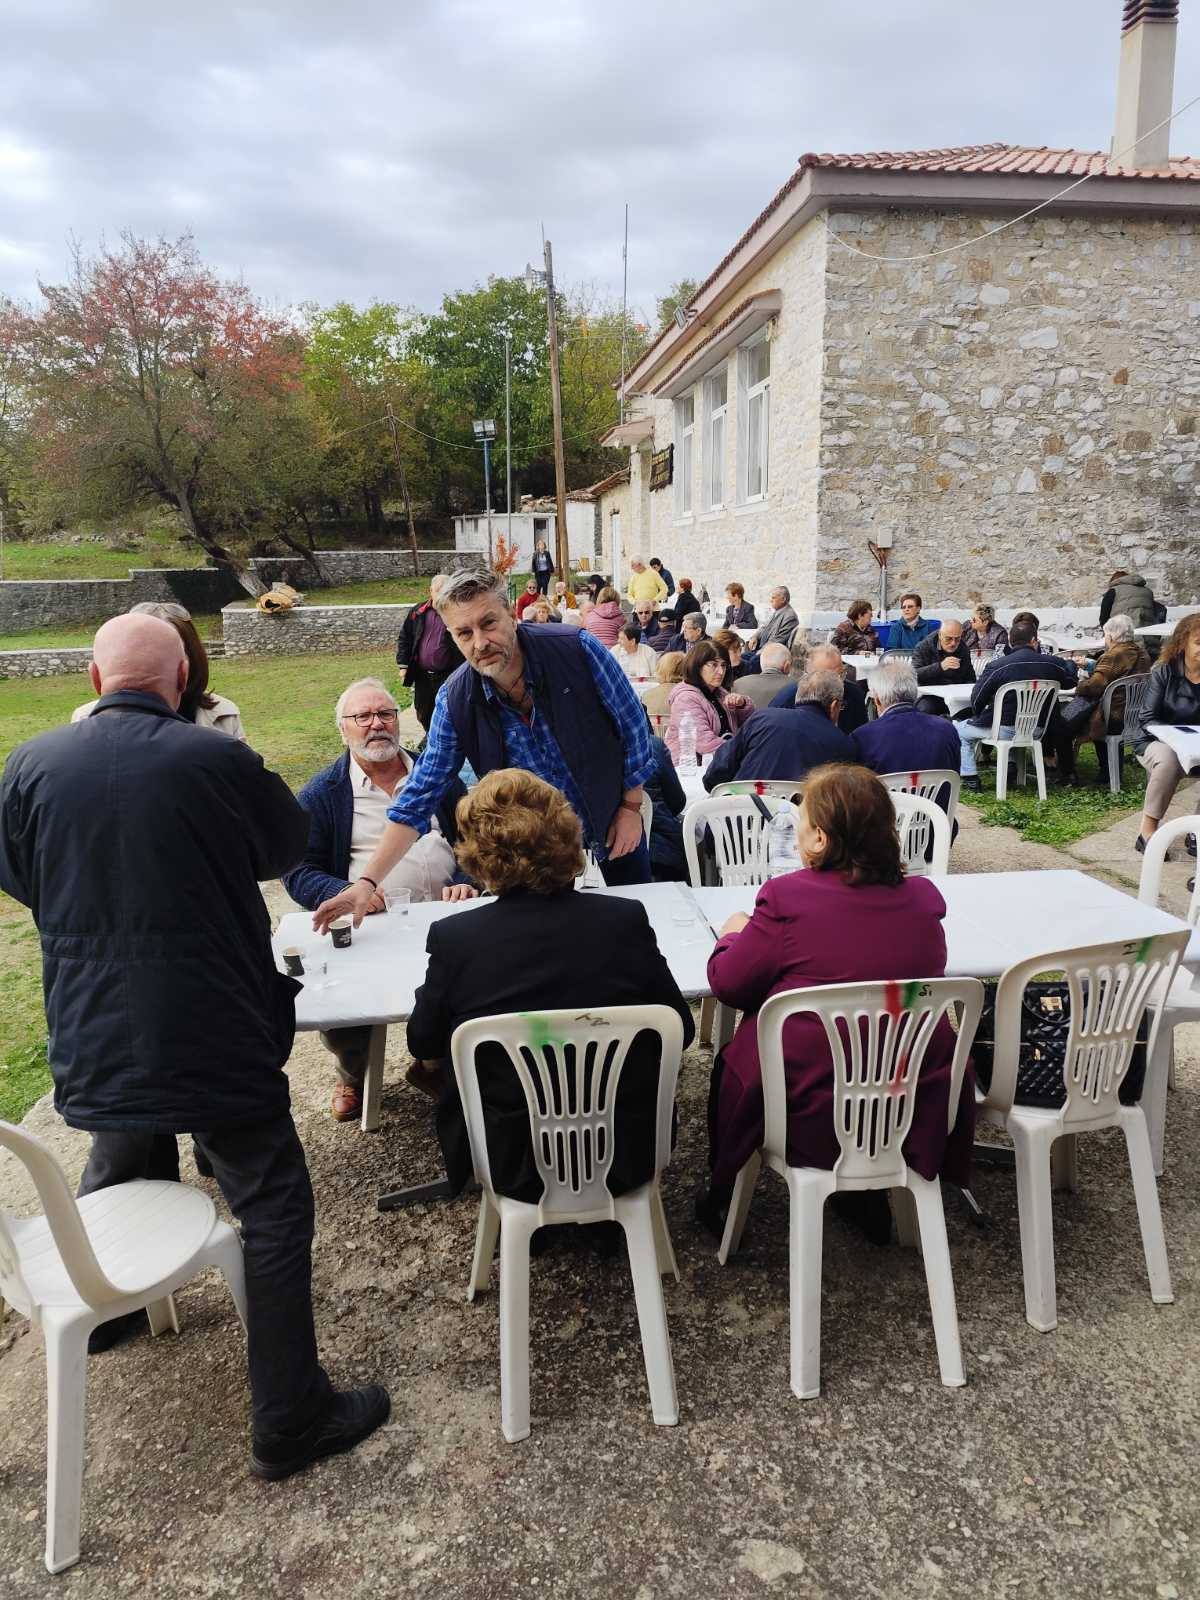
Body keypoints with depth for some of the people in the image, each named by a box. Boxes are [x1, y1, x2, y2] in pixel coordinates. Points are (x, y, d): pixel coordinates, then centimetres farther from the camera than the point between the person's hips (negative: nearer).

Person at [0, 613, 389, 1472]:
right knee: (273, 1207, 6)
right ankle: (291, 1419, 13)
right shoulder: (218, 759, -15)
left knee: (119, 1164, 32)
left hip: (91, 1038, 5)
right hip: (215, 1036, -5)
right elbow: (288, 844, 3)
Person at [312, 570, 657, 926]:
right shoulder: (454, 703, -18)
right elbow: (418, 801, -14)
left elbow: (632, 726, -9)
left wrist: (631, 807, -6)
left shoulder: (577, 649, -23)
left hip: (614, 836, 0)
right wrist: (367, 882, -22)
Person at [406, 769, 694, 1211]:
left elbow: (422, 1043, 0)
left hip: (512, 1168, -1)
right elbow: (681, 1030, -2)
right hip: (626, 1158, 1)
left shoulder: (453, 938, -18)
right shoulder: (626, 920, -16)